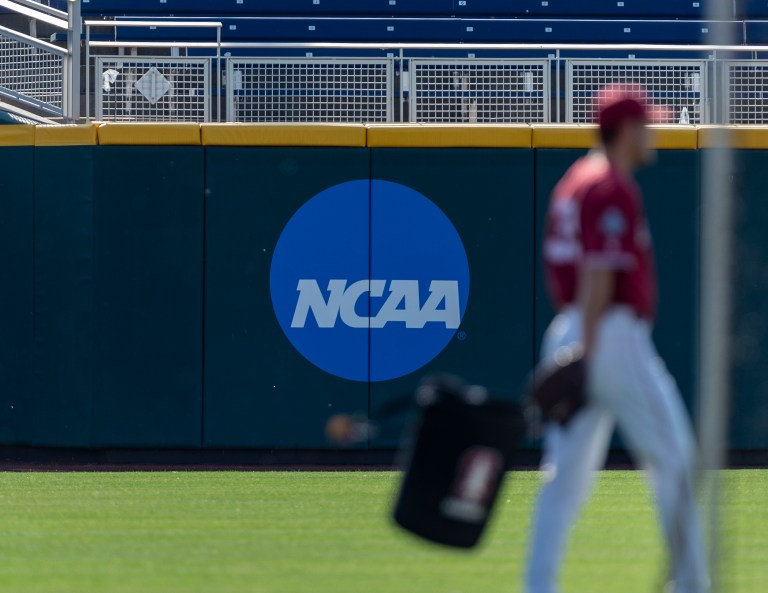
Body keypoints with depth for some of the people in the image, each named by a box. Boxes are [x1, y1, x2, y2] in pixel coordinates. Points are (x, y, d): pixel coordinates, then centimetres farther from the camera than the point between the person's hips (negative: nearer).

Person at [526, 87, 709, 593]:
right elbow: (598, 275, -20)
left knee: (568, 471, 5)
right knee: (672, 456, 1)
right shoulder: (616, 190, -13)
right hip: (614, 337, -9)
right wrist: (585, 356, -24)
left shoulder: (574, 183, 17)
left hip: (571, 332, 9)